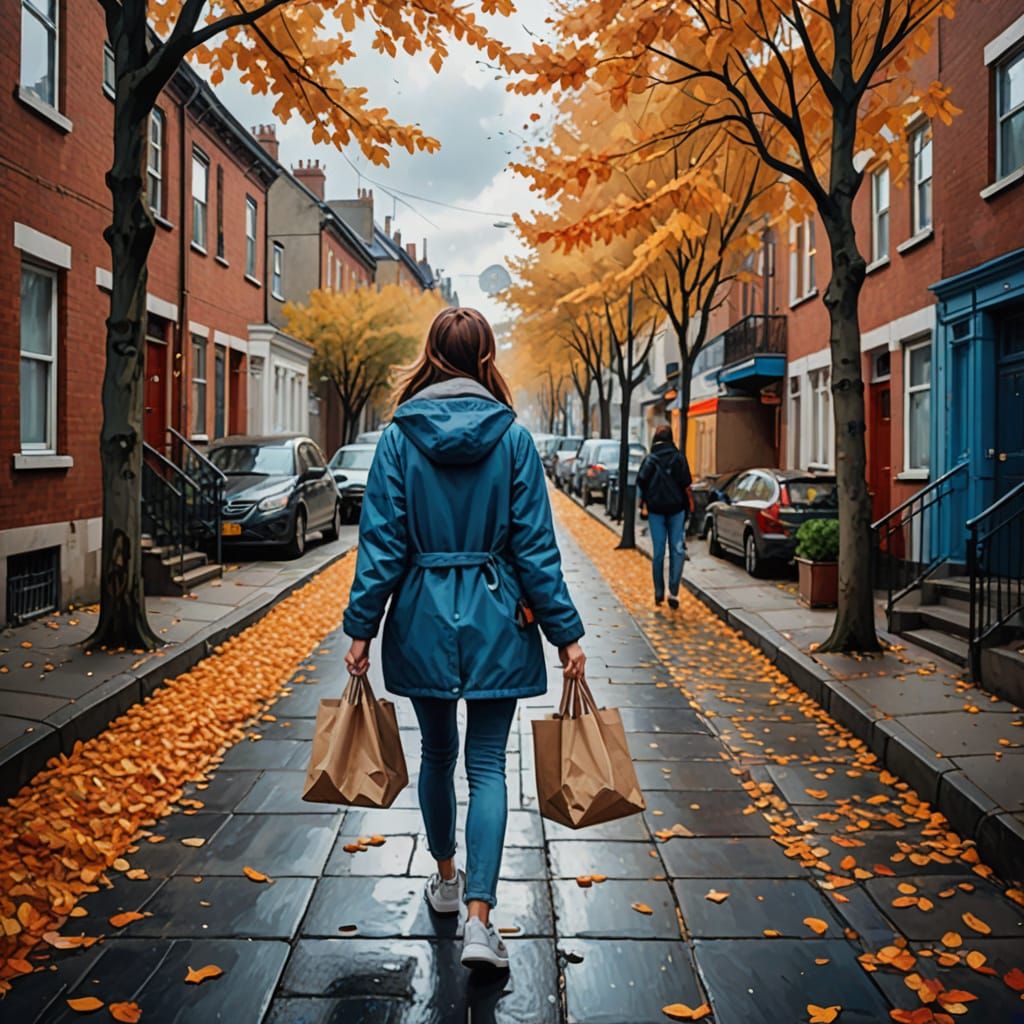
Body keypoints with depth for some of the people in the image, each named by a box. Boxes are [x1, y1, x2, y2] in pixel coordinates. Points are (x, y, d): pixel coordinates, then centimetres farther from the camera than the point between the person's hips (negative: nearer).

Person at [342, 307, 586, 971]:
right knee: (488, 765, 3)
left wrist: (362, 628, 1)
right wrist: (565, 631, 0)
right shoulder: (513, 437, -5)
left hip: (422, 619, 1)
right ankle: (478, 918, -5)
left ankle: (446, 877, 37)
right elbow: (534, 546, -5)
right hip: (496, 620, -1)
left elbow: (381, 542, -5)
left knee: (438, 753, 19)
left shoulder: (399, 436, -3)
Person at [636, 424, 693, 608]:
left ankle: (659, 592, 15)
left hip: (655, 510, 1)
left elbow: (641, 483, -7)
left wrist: (645, 502, 6)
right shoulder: (678, 457, -4)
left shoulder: (649, 459, -1)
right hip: (676, 508, -1)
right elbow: (686, 485, -8)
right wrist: (690, 503, 5)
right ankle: (673, 592, -5)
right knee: (677, 550, 3)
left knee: (658, 551, 9)